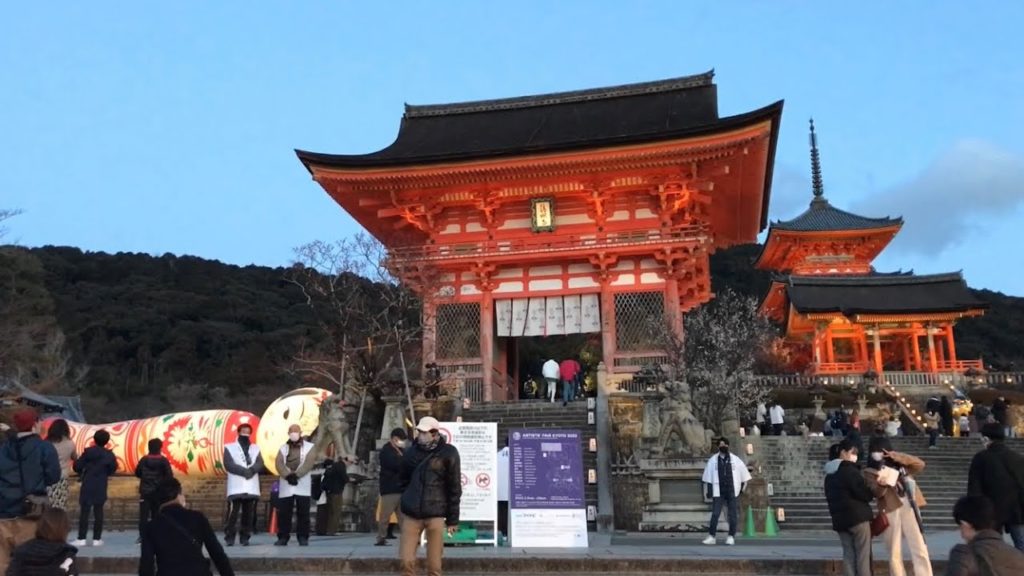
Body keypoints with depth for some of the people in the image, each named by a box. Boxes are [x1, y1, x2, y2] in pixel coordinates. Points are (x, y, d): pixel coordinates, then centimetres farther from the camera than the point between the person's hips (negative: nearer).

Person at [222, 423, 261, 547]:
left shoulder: (256, 448, 17)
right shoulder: (229, 448, 8)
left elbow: (260, 464, 2)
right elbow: (228, 465, -7)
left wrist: (251, 470, -19)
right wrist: (244, 471, -17)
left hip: (251, 488, 3)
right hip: (236, 488, -3)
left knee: (248, 514, 2)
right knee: (233, 514, -8)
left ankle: (245, 537, 8)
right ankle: (229, 537, 0)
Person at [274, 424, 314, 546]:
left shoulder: (309, 447, 6)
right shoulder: (283, 448, 13)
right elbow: (279, 464, -2)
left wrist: (296, 475, -17)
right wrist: (288, 476, -18)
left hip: (303, 485, -2)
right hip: (286, 485, 2)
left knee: (303, 513, -2)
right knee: (283, 512, 1)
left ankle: (303, 537, 4)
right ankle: (283, 537, 9)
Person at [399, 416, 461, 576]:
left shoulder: (448, 453, -3)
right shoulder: (412, 452, 7)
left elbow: (454, 488, -1)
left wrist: (452, 519, -2)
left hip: (435, 514, -3)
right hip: (411, 514, 3)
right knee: (407, 561, 0)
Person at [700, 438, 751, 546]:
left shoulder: (735, 460, 4)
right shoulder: (713, 460, 5)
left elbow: (744, 474, 10)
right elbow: (707, 477, 9)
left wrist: (742, 489, 6)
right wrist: (709, 490, 4)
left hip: (732, 492, 0)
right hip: (718, 492, 0)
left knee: (733, 514, 3)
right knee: (715, 514, -6)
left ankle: (731, 537, 13)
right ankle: (711, 536, 0)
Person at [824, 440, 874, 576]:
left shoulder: (829, 475, 15)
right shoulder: (849, 470, -12)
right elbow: (864, 494, -14)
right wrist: (873, 491, 4)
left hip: (839, 519, 7)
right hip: (857, 516, -7)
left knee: (848, 553, 8)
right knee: (863, 554, 0)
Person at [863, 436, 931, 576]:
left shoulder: (900, 464, 19)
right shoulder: (870, 472, 8)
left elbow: (920, 464, 4)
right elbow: (877, 492, -7)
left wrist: (897, 456, -4)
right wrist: (881, 485, -31)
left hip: (909, 508, 2)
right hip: (890, 511, -2)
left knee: (920, 550, -2)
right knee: (894, 554, 2)